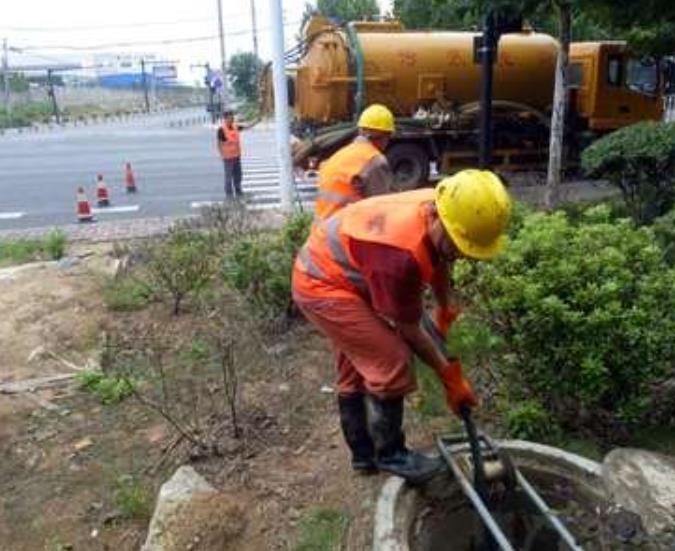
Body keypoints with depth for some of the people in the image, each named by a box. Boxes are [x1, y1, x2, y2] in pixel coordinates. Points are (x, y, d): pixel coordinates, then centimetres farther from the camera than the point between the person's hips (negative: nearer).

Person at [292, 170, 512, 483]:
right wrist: (450, 377, -10)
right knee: (391, 364, -12)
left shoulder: (438, 210, -12)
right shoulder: (400, 254, -37)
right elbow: (408, 329, -22)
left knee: (355, 371, 17)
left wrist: (444, 311, 28)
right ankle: (390, 455, 8)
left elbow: (439, 262, 12)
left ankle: (364, 454, 32)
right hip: (322, 284, -9)